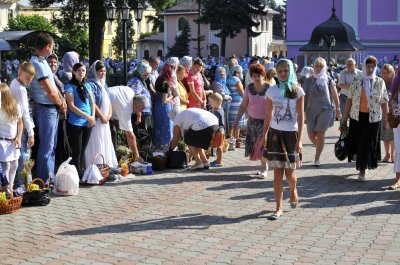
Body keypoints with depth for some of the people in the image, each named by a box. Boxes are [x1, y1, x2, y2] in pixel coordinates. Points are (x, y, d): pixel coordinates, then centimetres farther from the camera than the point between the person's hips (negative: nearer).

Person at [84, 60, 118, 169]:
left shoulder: (103, 84, 16)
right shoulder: (91, 84, -11)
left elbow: (108, 100, 18)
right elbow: (92, 103, -18)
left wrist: (109, 114, 3)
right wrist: (102, 116, -13)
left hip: (105, 120, 9)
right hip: (96, 119, -9)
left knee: (105, 143, 12)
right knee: (96, 144, -7)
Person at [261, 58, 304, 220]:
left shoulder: (297, 91, -4)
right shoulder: (272, 90, 3)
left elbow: (300, 116, -5)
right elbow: (268, 114, 10)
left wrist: (299, 139, -11)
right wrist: (264, 134, 7)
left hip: (291, 134, -2)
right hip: (275, 133, 2)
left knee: (289, 172, 4)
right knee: (277, 172, 0)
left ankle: (293, 191, 39)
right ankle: (279, 208, 4)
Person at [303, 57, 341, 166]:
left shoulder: (329, 80, 0)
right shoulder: (309, 81, 4)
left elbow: (335, 96, 7)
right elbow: (305, 96, 7)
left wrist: (337, 109, 10)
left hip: (325, 110, -2)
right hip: (311, 110, 3)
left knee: (320, 135, -7)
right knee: (311, 135, 3)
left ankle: (317, 159, 0)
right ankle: (320, 147, 36)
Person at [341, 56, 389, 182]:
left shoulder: (380, 82, 0)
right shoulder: (356, 80, 1)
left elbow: (384, 102, 1)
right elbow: (350, 98, 4)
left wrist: (386, 119, -2)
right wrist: (345, 115, 3)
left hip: (373, 117, -1)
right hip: (357, 116, 1)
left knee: (368, 144, 1)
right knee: (356, 142, 7)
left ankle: (363, 170, 11)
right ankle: (362, 165, 30)